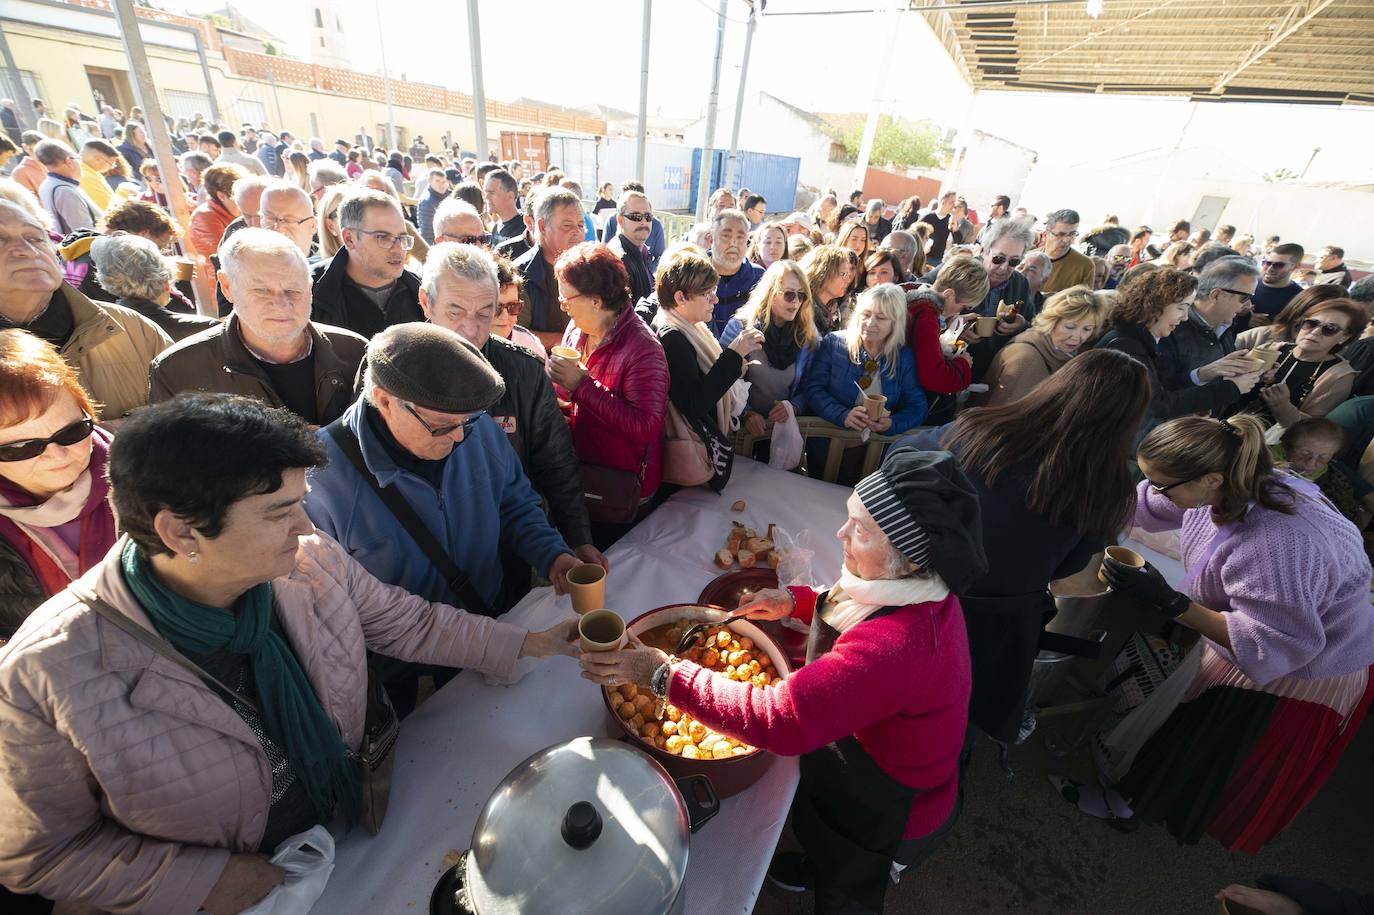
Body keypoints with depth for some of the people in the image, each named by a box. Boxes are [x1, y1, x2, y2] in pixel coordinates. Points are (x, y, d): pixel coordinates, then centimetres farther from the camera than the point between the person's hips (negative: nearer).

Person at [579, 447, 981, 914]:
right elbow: (848, 609, 5)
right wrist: (795, 601, -10)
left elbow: (777, 720, -46)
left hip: (885, 823, -7)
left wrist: (662, 673, -41)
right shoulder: (920, 586, -17)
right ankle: (815, 869, 66)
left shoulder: (892, 648, -46)